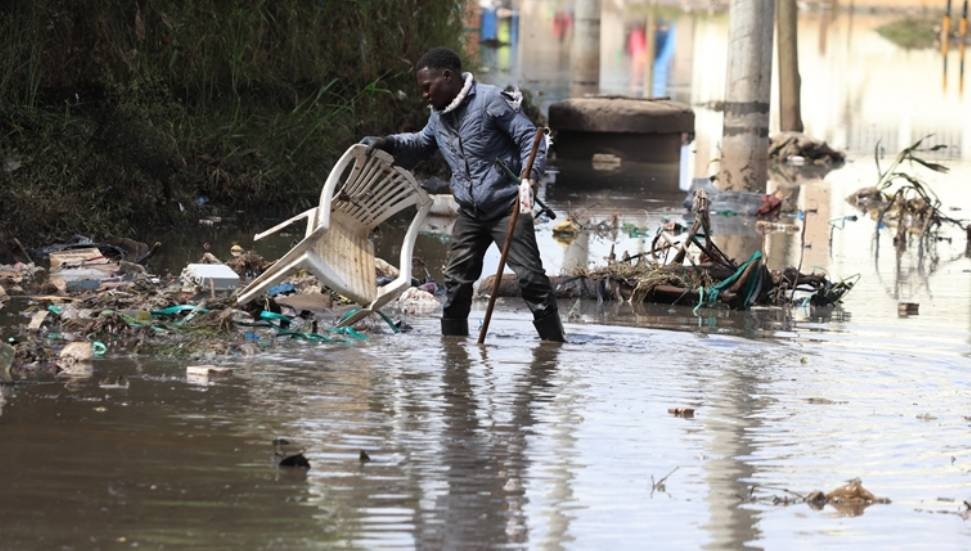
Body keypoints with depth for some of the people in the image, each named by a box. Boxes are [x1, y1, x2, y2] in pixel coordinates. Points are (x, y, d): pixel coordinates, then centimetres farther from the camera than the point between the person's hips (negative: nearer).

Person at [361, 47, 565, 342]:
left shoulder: (490, 100, -12)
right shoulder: (439, 115, 13)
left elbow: (530, 138, -14)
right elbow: (420, 144, 30)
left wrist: (527, 178, -28)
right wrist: (387, 143, 12)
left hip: (506, 206, -7)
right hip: (470, 212, 7)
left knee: (530, 276, -11)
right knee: (456, 280, 6)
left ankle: (555, 344, -8)